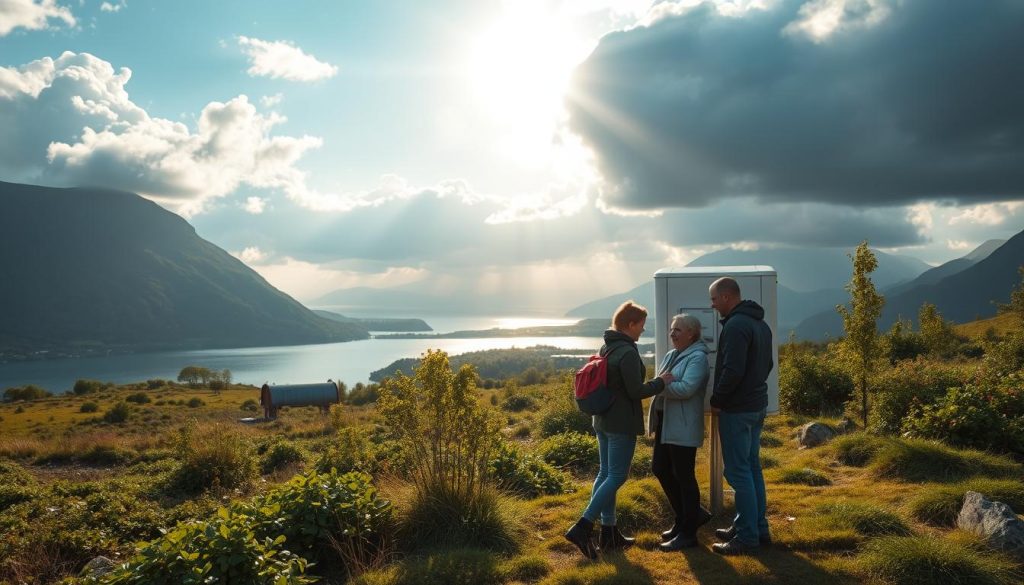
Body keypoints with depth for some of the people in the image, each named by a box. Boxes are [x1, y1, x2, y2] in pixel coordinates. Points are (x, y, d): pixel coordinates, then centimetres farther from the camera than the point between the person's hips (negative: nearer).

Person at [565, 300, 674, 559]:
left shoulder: (606, 347, 10)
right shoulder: (628, 353, -19)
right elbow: (636, 391, -20)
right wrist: (661, 382, -6)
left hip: (603, 420, 9)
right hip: (622, 423, -9)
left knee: (606, 473, 12)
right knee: (617, 476, -5)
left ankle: (609, 532, 20)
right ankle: (582, 528, -12)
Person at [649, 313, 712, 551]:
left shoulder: (697, 358, -13)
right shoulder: (670, 355, 14)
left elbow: (686, 388, -25)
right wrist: (658, 384, -5)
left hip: (683, 427, -9)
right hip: (665, 424, 9)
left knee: (683, 476, 0)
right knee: (660, 470, 14)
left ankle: (688, 532, 13)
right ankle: (692, 515, 31)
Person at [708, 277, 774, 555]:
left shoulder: (735, 326, -19)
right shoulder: (760, 324, 13)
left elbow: (733, 371, -25)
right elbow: (767, 365, 19)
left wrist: (717, 399, -12)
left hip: (737, 410, -10)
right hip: (758, 405, 10)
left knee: (739, 472, -3)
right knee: (752, 467, 17)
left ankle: (747, 537, 2)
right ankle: (757, 527, 26)